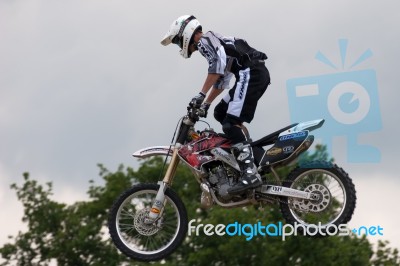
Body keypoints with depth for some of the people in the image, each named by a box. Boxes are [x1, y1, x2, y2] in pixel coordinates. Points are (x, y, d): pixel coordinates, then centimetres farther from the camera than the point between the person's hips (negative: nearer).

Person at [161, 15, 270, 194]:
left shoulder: (204, 40, 1)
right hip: (257, 74, 10)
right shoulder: (213, 42, 32)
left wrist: (201, 94, -22)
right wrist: (206, 103, 31)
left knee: (231, 124, -17)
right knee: (221, 113, 20)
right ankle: (252, 151, 13)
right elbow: (221, 81, 35)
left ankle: (250, 174, -28)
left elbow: (217, 63, -18)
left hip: (250, 73, -10)